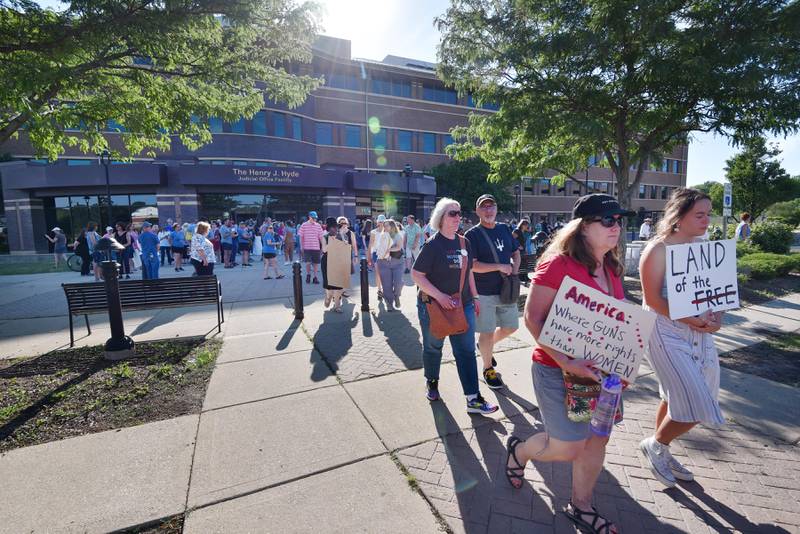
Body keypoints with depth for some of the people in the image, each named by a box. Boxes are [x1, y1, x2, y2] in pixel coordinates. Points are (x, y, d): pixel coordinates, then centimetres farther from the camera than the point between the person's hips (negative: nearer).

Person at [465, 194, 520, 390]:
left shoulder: (504, 229, 8)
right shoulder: (472, 235, -10)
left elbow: (516, 252, 17)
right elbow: (472, 265, -16)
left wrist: (515, 269, -2)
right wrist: (499, 267, -18)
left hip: (506, 289, 6)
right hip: (484, 293, -6)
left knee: (511, 326, 16)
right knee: (487, 332, 4)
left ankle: (487, 346, 42)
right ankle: (488, 369, 26)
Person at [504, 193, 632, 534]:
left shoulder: (611, 268, 5)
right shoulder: (559, 263, -20)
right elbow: (532, 318, -20)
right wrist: (566, 361, -25)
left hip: (600, 371, 8)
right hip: (558, 370, -7)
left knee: (597, 440, 17)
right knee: (568, 447, 3)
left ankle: (580, 506, 41)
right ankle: (520, 450, 37)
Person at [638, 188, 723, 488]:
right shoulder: (658, 249, -12)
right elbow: (652, 299, -17)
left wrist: (716, 318, -4)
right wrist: (691, 320, -22)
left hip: (700, 334, 7)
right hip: (666, 333, -7)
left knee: (675, 399, 17)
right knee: (695, 406, -8)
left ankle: (661, 452, 38)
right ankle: (655, 444, 19)